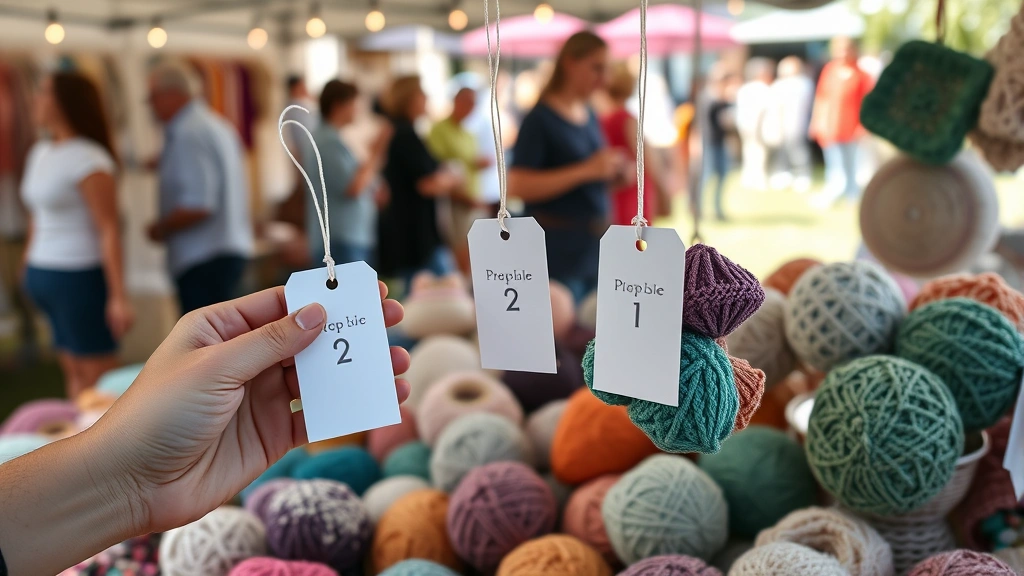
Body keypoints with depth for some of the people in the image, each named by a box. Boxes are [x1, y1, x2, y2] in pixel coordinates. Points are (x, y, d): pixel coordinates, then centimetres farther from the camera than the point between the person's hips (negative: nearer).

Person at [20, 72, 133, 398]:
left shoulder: (88, 159, -15)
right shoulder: (39, 153, 11)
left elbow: (111, 229, -18)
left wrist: (119, 297, -20)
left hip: (80, 278, -8)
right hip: (43, 274, 8)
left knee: (97, 376, -1)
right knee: (72, 371, 15)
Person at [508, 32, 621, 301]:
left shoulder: (591, 117, 11)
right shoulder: (540, 119, -10)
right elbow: (517, 186, -19)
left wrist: (614, 171, 1)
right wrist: (585, 170, -22)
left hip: (594, 246, 7)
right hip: (558, 249, -7)